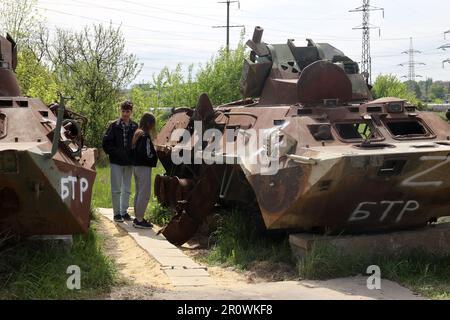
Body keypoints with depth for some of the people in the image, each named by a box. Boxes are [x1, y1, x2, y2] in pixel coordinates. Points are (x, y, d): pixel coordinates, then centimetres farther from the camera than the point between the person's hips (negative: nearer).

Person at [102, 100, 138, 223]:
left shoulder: (135, 127, 2)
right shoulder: (114, 126, -3)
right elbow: (106, 143, -3)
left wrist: (133, 156, -7)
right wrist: (116, 153, -12)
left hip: (129, 162, 2)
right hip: (116, 162, -2)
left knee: (127, 190, 11)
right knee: (116, 189, 1)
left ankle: (124, 212, 21)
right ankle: (117, 213, 9)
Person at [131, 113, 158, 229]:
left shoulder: (137, 134, 11)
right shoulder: (145, 136, -16)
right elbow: (147, 153, -24)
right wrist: (155, 155, -5)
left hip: (137, 166, 10)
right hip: (144, 167, -10)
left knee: (139, 192, 16)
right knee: (145, 194, -5)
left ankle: (137, 218, 23)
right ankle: (139, 220, -4)